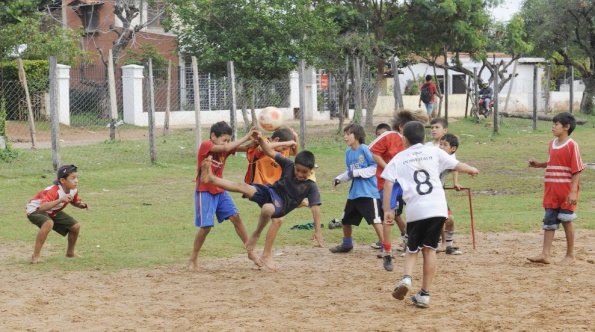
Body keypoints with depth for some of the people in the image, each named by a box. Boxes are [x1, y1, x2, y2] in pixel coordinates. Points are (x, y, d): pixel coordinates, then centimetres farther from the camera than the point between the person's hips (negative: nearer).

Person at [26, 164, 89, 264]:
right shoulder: (53, 191, -37)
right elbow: (42, 207, -50)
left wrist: (80, 204, -13)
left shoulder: (74, 190, -12)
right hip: (35, 210, -8)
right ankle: (36, 256, -30)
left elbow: (74, 201, 11)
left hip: (52, 213, 8)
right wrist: (60, 200, -58)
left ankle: (70, 252, 30)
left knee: (76, 226, 4)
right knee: (48, 223, -39)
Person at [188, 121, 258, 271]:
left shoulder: (225, 147, 3)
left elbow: (245, 148, -8)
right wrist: (246, 137, -27)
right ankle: (193, 259, 8)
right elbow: (226, 148, -31)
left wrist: (254, 140, -30)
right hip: (205, 192, -6)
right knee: (206, 226, -7)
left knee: (235, 217, -1)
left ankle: (250, 252, 6)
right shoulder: (205, 145, -16)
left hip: (221, 191, 6)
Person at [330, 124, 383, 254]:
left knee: (375, 220, -14)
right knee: (346, 220, 19)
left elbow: (374, 168, -15)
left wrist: (356, 172, -19)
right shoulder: (348, 152, 8)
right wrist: (339, 178, 4)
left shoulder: (364, 149, -13)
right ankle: (346, 244, 40)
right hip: (354, 193, 9)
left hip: (369, 192, -9)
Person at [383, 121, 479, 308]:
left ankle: (406, 278, -12)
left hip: (415, 210, -1)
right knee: (429, 249, 8)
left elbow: (388, 182, -2)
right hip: (437, 208, 1)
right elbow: (457, 166, 21)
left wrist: (387, 209, 1)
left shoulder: (399, 158, 9)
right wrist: (472, 170, 42)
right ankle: (424, 294, 6)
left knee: (412, 249, 16)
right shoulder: (434, 152, 12)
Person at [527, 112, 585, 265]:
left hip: (566, 191, -7)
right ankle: (545, 254, 2)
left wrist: (573, 191, -19)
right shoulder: (552, 143, 9)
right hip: (551, 190, 7)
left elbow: (577, 170, -14)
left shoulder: (572, 146, -12)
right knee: (549, 220, 3)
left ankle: (570, 255, 14)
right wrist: (539, 164, 6)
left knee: (566, 221, 2)